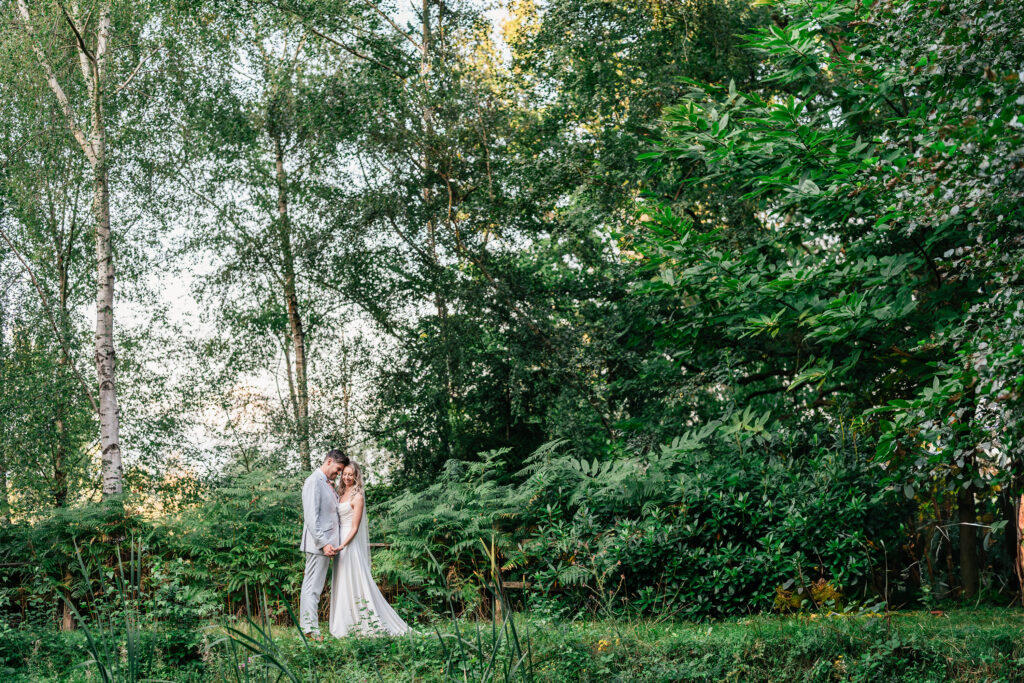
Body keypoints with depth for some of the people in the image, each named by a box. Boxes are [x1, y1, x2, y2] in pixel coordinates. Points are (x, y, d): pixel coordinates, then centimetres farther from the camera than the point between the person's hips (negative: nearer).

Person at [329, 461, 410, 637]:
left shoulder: (357, 497, -10)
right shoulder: (341, 494, 13)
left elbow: (355, 527, -15)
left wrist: (343, 545, -24)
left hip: (351, 542, -8)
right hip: (340, 540, 8)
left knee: (355, 580, -7)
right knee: (343, 582, 9)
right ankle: (345, 624, 13)